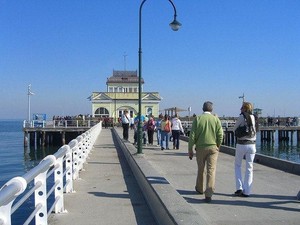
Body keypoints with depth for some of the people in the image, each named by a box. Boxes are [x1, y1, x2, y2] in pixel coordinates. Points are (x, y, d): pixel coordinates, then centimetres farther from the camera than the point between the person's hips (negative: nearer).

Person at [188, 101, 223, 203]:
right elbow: (220, 135, -5)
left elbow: (192, 135, -6)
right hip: (213, 147, -1)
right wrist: (218, 146, 12)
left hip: (200, 148, 1)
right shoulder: (216, 119, -1)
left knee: (201, 169, 18)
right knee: (211, 170, -2)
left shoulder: (197, 119, -3)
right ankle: (208, 194, -11)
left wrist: (190, 149, 0)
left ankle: (200, 189, 37)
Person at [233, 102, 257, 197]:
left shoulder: (241, 117, -10)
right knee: (249, 168, 8)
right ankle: (246, 192, 8)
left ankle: (239, 187, 6)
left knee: (237, 165, 15)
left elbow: (234, 129, 2)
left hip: (241, 145, -4)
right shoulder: (254, 117, 5)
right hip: (252, 145, 4)